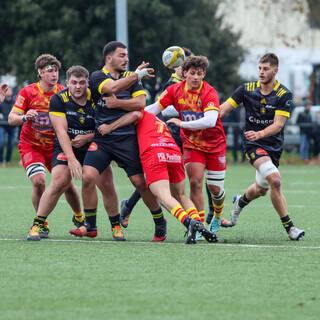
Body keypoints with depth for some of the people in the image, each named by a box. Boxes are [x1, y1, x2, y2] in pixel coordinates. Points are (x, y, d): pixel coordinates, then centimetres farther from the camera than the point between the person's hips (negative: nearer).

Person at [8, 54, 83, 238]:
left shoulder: (63, 93, -4)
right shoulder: (28, 92, -11)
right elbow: (11, 118, -13)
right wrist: (24, 117, -35)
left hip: (55, 146, 2)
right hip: (31, 145, -2)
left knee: (67, 183, 0)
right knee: (39, 181, -22)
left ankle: (79, 217, 27)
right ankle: (42, 224, -6)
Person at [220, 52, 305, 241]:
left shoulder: (284, 95, -10)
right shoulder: (247, 89, -5)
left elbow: (278, 124, -17)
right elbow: (224, 109, -2)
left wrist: (259, 134, -34)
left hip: (275, 146, 2)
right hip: (254, 146, -2)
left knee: (261, 189, 16)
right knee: (274, 180, -25)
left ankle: (240, 202, 52)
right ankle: (289, 226, -18)